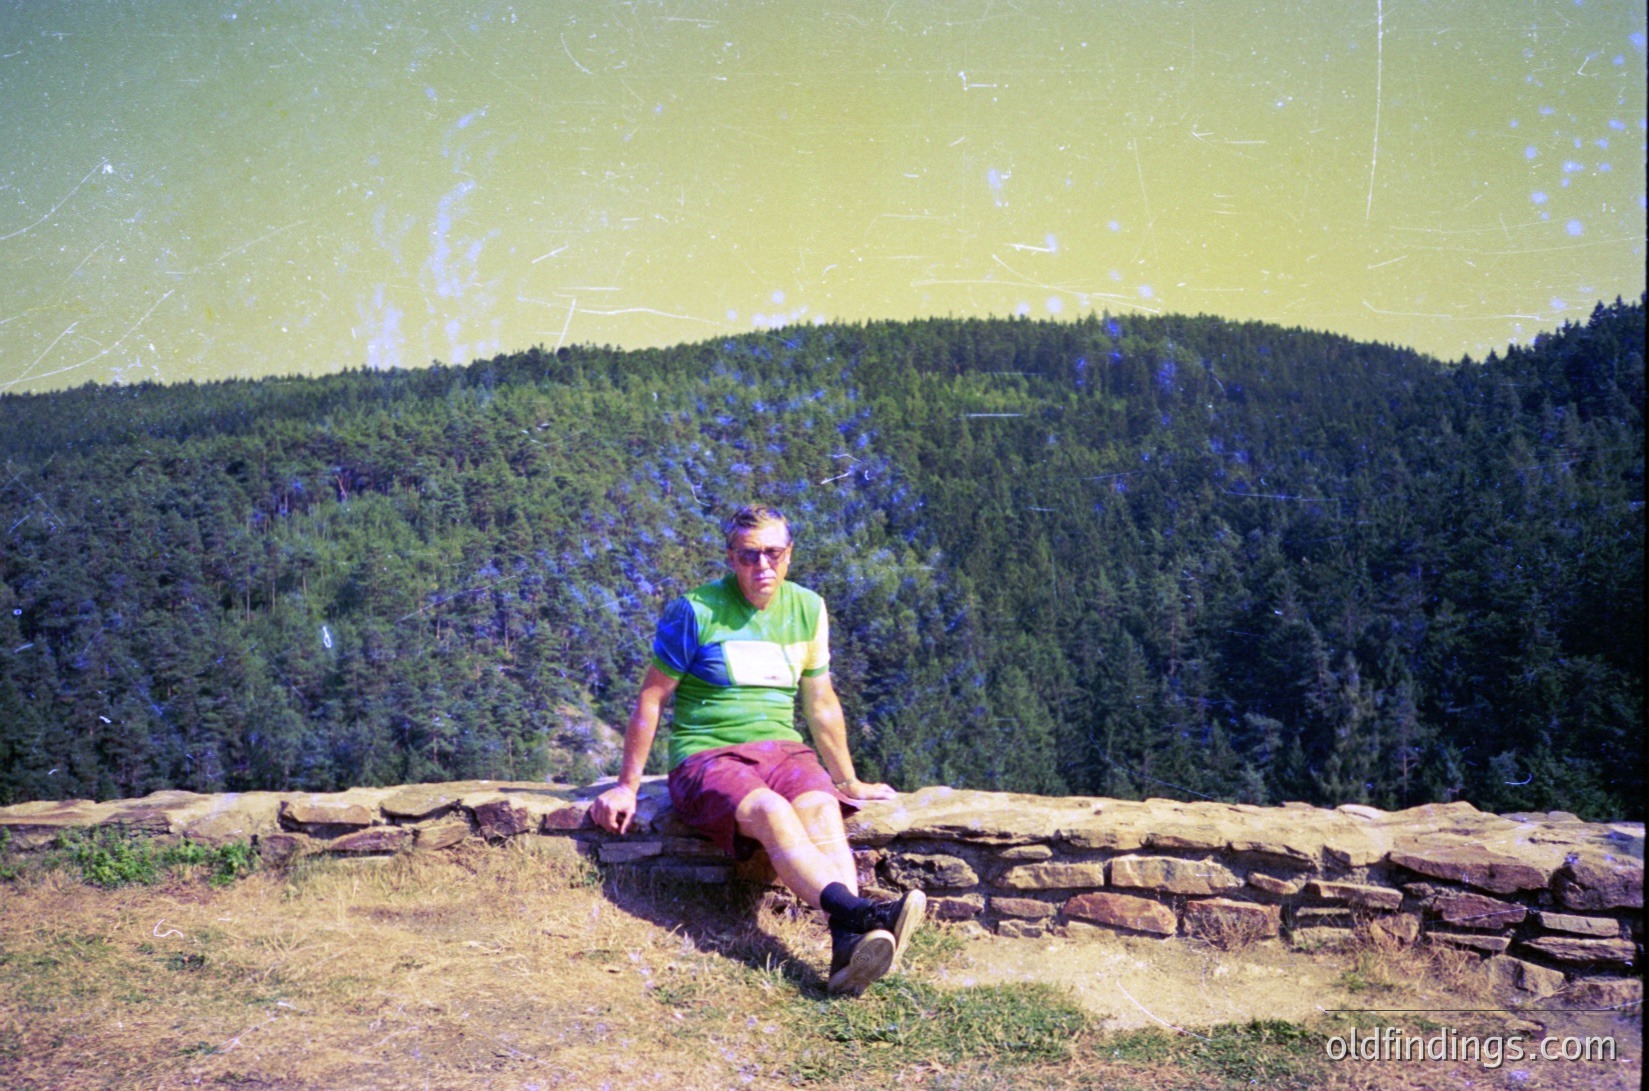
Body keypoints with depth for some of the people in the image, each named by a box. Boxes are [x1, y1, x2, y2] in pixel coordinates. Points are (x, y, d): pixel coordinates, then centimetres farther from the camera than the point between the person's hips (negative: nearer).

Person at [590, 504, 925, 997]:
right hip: (706, 755, -3)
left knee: (823, 809, -30)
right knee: (772, 813, -35)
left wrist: (849, 782, 26)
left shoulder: (808, 610, 11)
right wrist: (627, 786, 2)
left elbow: (821, 704, 21)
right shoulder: (695, 611, -3)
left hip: (781, 748, 4)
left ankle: (848, 945, -49)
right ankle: (860, 913, -53)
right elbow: (651, 699, 2)